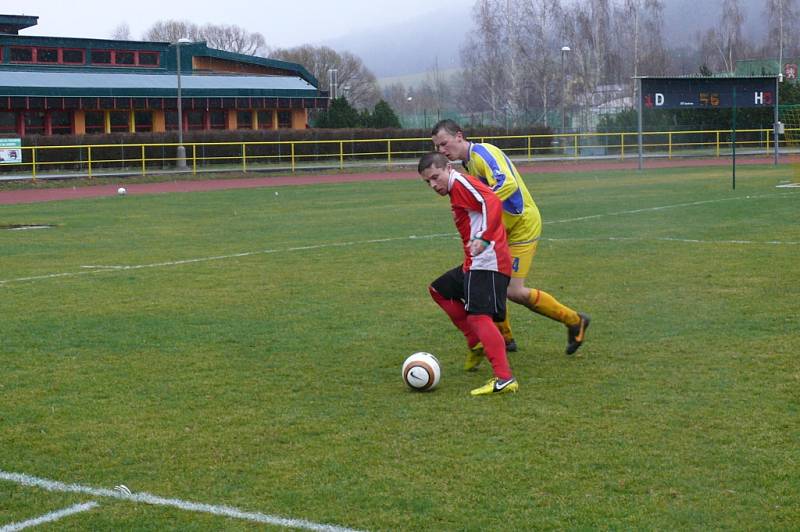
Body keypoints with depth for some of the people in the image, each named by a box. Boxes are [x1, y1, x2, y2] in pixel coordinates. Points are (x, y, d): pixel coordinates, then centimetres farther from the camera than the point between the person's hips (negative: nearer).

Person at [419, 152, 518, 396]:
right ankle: (476, 344, 20)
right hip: (473, 265, 11)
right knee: (439, 289, 24)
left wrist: (484, 238, -35)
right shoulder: (456, 191, 19)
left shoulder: (461, 183, -10)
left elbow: (493, 204, -25)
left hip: (488, 263, -11)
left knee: (478, 315, -20)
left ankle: (505, 379, -26)